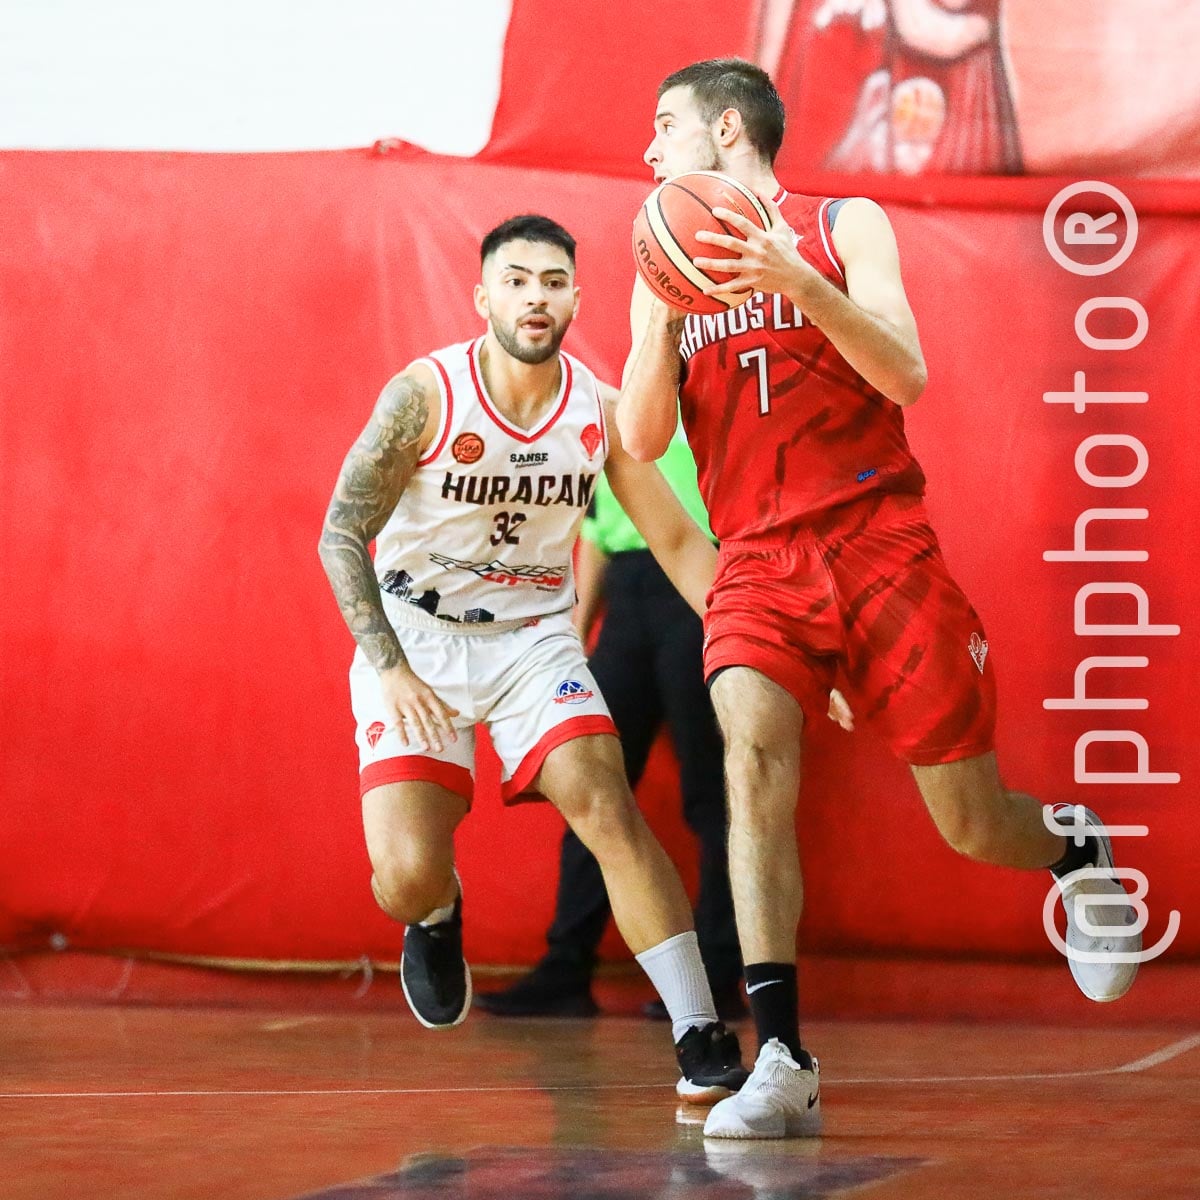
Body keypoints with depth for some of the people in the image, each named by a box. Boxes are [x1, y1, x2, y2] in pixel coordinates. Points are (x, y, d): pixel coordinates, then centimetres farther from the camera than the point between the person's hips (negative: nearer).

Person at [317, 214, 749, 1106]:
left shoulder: (601, 410, -7)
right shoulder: (426, 394, -16)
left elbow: (680, 542, 3)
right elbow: (342, 535, -12)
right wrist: (391, 669, -20)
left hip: (534, 638, 2)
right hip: (416, 638, -2)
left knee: (608, 807, -20)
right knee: (407, 878, -17)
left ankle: (703, 1044, -20)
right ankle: (436, 916, 23)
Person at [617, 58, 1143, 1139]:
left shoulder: (843, 226, 5)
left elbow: (906, 374, -9)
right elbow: (643, 441, 3)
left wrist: (800, 282, -22)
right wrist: (660, 308, -9)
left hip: (879, 546, -2)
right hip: (758, 562, 2)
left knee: (974, 827, 0)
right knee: (752, 746, -28)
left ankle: (1077, 851, 39)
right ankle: (783, 1065, -30)